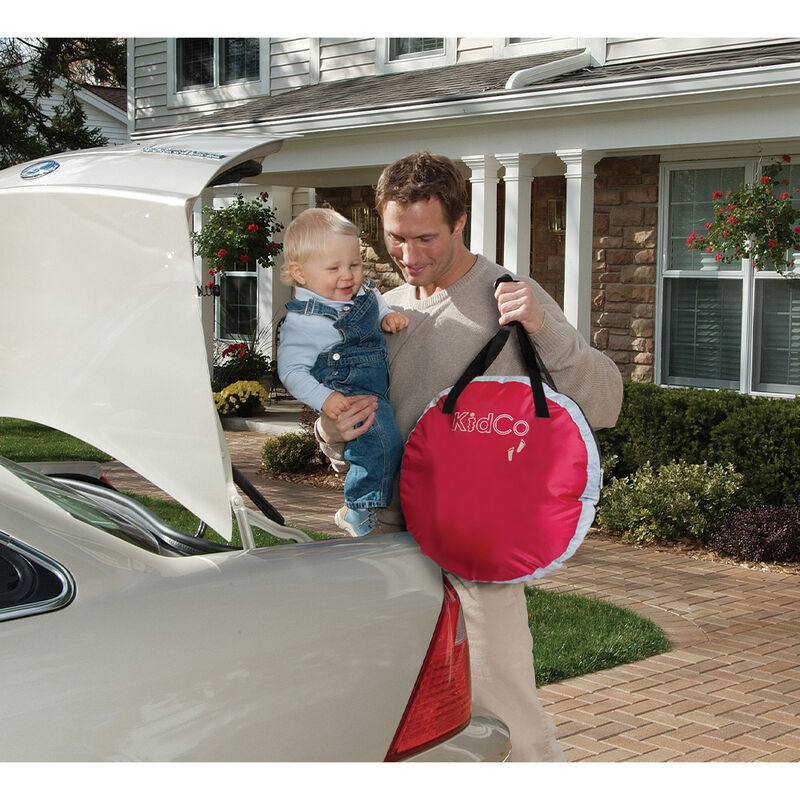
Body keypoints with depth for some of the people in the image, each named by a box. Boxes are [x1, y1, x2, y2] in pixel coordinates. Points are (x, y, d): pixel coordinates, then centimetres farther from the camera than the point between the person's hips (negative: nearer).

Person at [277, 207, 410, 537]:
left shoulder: (363, 291, 5)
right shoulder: (302, 320, -19)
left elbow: (375, 301, 29)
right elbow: (291, 370, -19)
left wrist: (388, 316, 7)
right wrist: (324, 399, -31)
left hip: (380, 384, 9)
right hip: (345, 394, -9)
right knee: (382, 442, -24)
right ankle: (359, 515, -9)